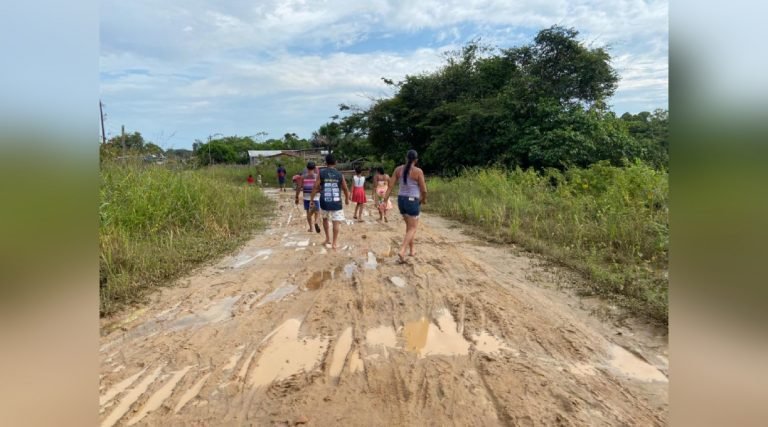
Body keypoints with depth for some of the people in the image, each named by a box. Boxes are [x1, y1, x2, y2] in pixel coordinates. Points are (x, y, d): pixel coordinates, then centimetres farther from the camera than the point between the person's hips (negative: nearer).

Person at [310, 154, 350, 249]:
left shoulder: (321, 173, -2)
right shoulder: (340, 175, 0)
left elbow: (315, 187, -5)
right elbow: (345, 189, 8)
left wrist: (311, 199, 3)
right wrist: (347, 199, 24)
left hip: (324, 202, 1)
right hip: (336, 202, -1)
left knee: (325, 219, 23)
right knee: (336, 222, 2)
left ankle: (327, 239, 28)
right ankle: (334, 243, -2)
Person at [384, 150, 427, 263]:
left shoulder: (398, 169, 1)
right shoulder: (418, 171, -14)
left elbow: (390, 186, -1)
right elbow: (424, 190, -10)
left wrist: (385, 200, 0)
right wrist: (424, 199, 10)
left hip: (401, 200, 6)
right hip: (412, 202, -6)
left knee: (409, 225, 23)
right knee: (412, 229, 3)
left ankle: (412, 250, 32)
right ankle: (402, 251, -14)